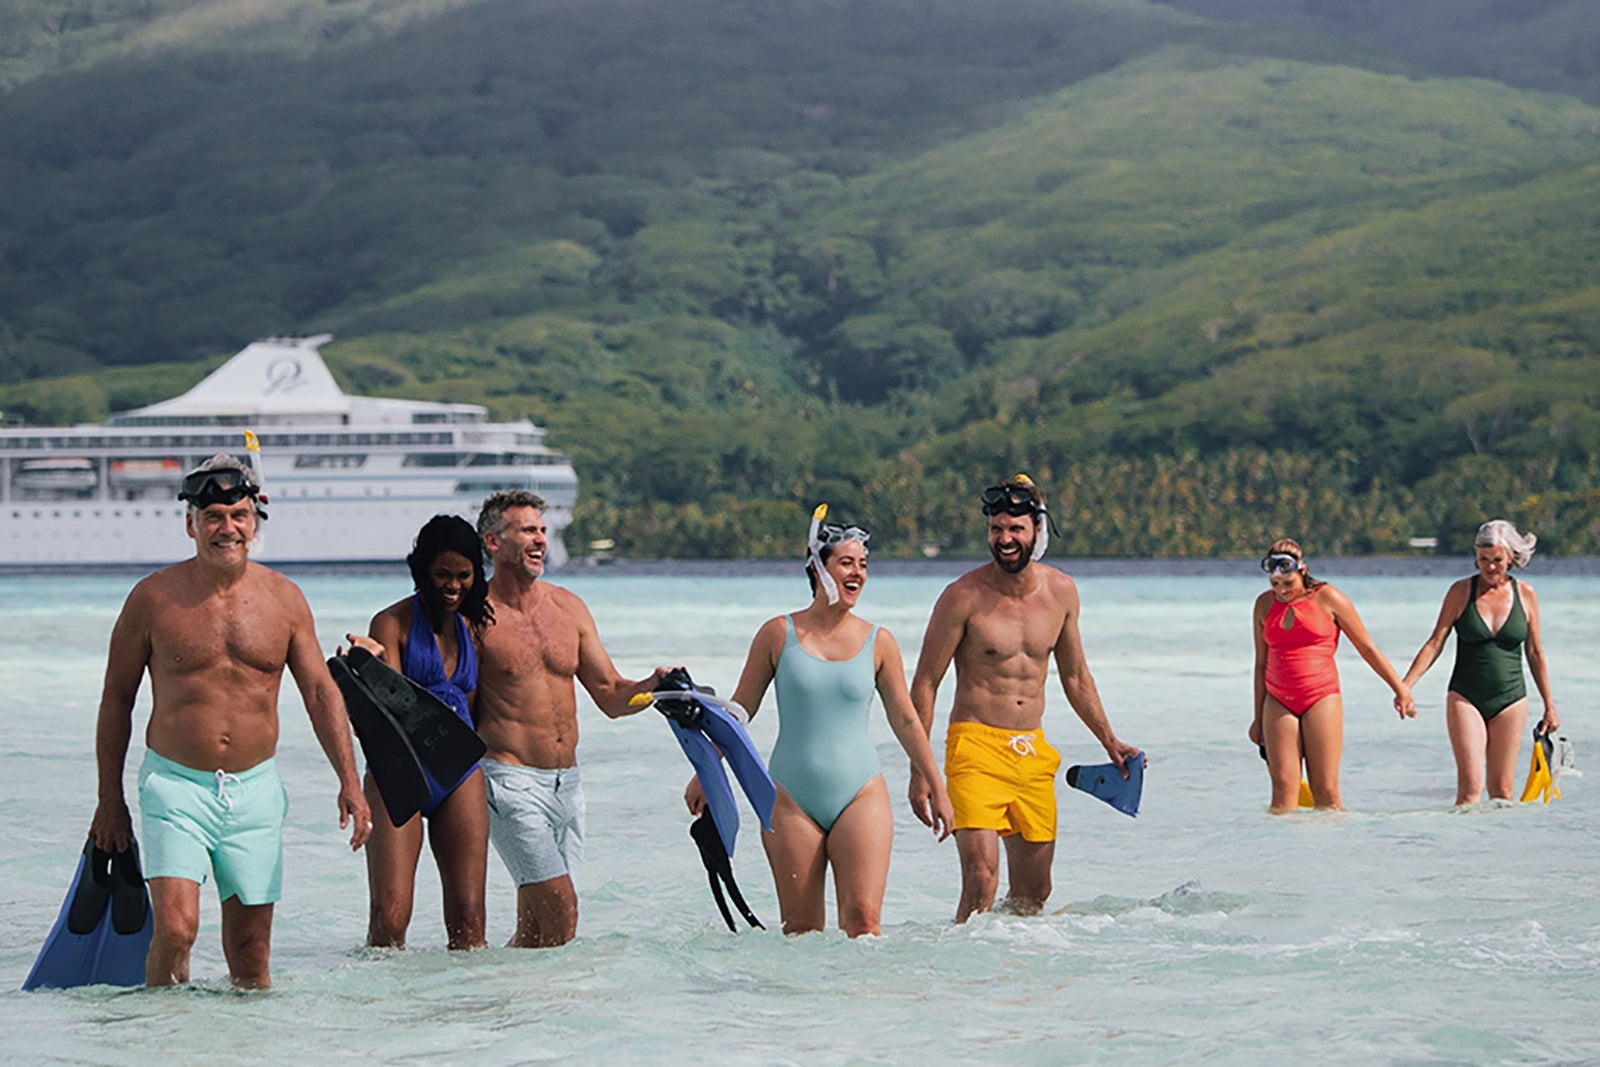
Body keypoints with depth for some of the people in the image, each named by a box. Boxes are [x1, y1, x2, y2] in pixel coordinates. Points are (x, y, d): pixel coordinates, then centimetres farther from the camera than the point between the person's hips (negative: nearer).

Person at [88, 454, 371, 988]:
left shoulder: (283, 598, 4)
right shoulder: (154, 597, -3)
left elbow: (321, 691, 7)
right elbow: (117, 697, 5)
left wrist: (349, 781, -3)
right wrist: (110, 798, 4)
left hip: (255, 790, 3)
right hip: (175, 787, -3)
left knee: (250, 957, 5)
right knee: (175, 930, -18)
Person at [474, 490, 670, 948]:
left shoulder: (569, 608, 12)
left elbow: (611, 696, 13)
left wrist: (653, 686, -5)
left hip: (567, 784, 6)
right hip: (510, 781, -6)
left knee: (536, 922, 7)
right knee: (561, 911, -16)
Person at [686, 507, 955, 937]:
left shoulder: (878, 642, 4)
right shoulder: (778, 634, 1)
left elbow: (906, 720, 12)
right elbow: (740, 709, 10)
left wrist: (937, 789, 15)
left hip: (861, 793, 0)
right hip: (791, 799, 0)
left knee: (862, 921, -14)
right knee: (800, 929, 1)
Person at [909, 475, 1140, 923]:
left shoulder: (1061, 592, 6)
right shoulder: (964, 596, -9)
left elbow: (1075, 676, 22)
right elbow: (925, 684, -5)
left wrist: (1109, 741, 20)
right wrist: (920, 770, -10)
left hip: (1034, 753, 5)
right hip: (975, 744, -5)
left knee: (1034, 892, 9)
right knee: (981, 879, -20)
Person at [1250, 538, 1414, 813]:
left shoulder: (1328, 599, -2)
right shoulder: (1265, 604, 9)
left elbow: (1367, 648, 5)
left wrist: (1400, 689, 7)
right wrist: (1259, 717, 17)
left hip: (1321, 698, -3)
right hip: (1278, 702, 3)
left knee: (1325, 791, -6)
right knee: (1283, 786, -8)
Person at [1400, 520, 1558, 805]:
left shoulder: (1525, 595, 3)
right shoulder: (1461, 591, -1)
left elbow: (1535, 653, 11)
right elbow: (1435, 642, -2)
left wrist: (1549, 706, 14)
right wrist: (1405, 685, -14)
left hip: (1510, 700, 2)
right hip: (1465, 697, -2)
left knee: (1501, 791, 0)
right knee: (1470, 785, -14)